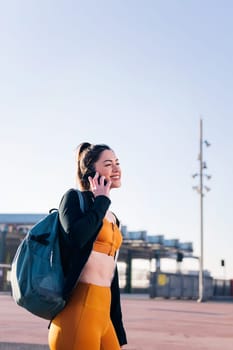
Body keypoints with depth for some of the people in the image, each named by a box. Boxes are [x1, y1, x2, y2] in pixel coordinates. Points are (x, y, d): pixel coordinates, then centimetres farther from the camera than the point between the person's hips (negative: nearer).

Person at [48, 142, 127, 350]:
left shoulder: (111, 217, 19)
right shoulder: (75, 198, -2)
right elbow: (76, 236, -24)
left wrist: (119, 333, 19)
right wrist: (101, 200, -7)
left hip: (104, 311, 8)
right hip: (80, 307, -8)